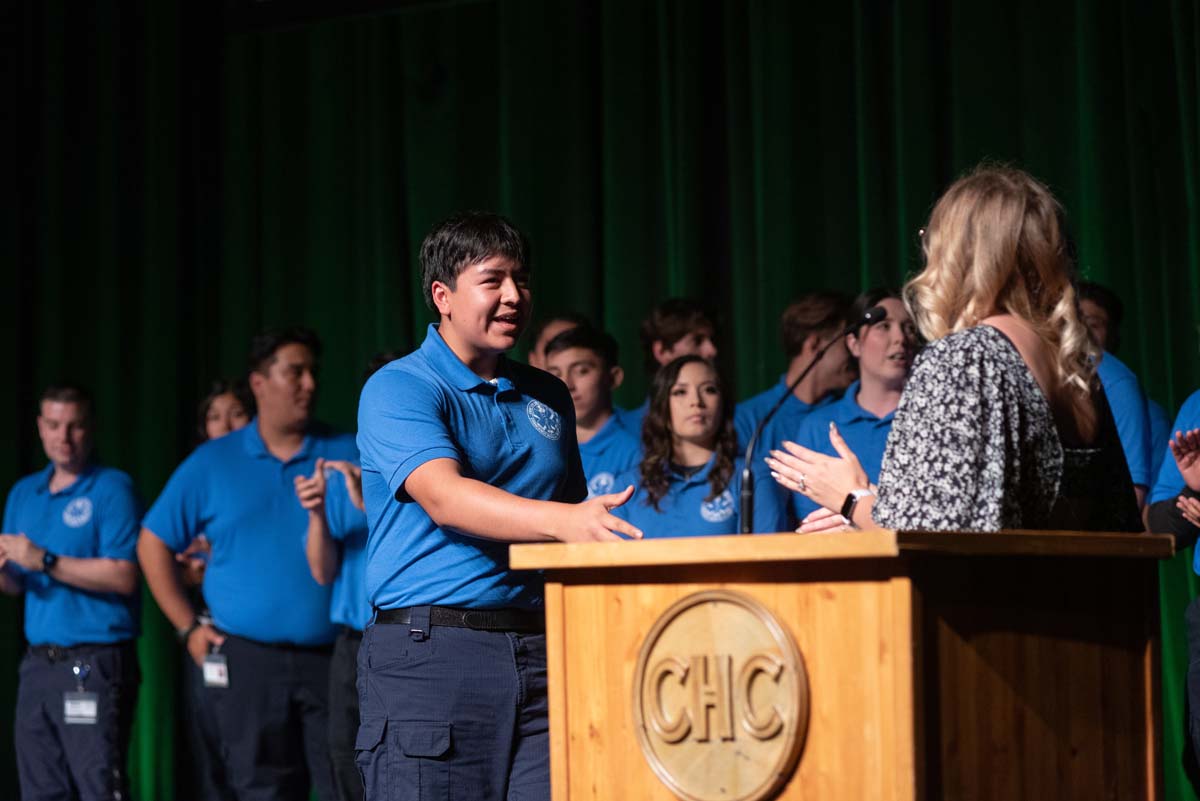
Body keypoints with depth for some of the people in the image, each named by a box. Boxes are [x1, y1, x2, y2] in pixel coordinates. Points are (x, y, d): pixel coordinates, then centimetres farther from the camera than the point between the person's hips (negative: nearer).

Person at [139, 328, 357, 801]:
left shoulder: (348, 455, 5)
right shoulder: (212, 463, 7)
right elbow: (154, 543, 11)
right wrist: (188, 628, 3)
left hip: (331, 656, 0)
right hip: (246, 660, 1)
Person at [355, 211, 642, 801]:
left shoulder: (549, 396, 17)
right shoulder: (397, 390, -4)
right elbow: (444, 498, -21)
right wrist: (563, 521, -35)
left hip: (542, 652, 5)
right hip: (430, 657, -5)